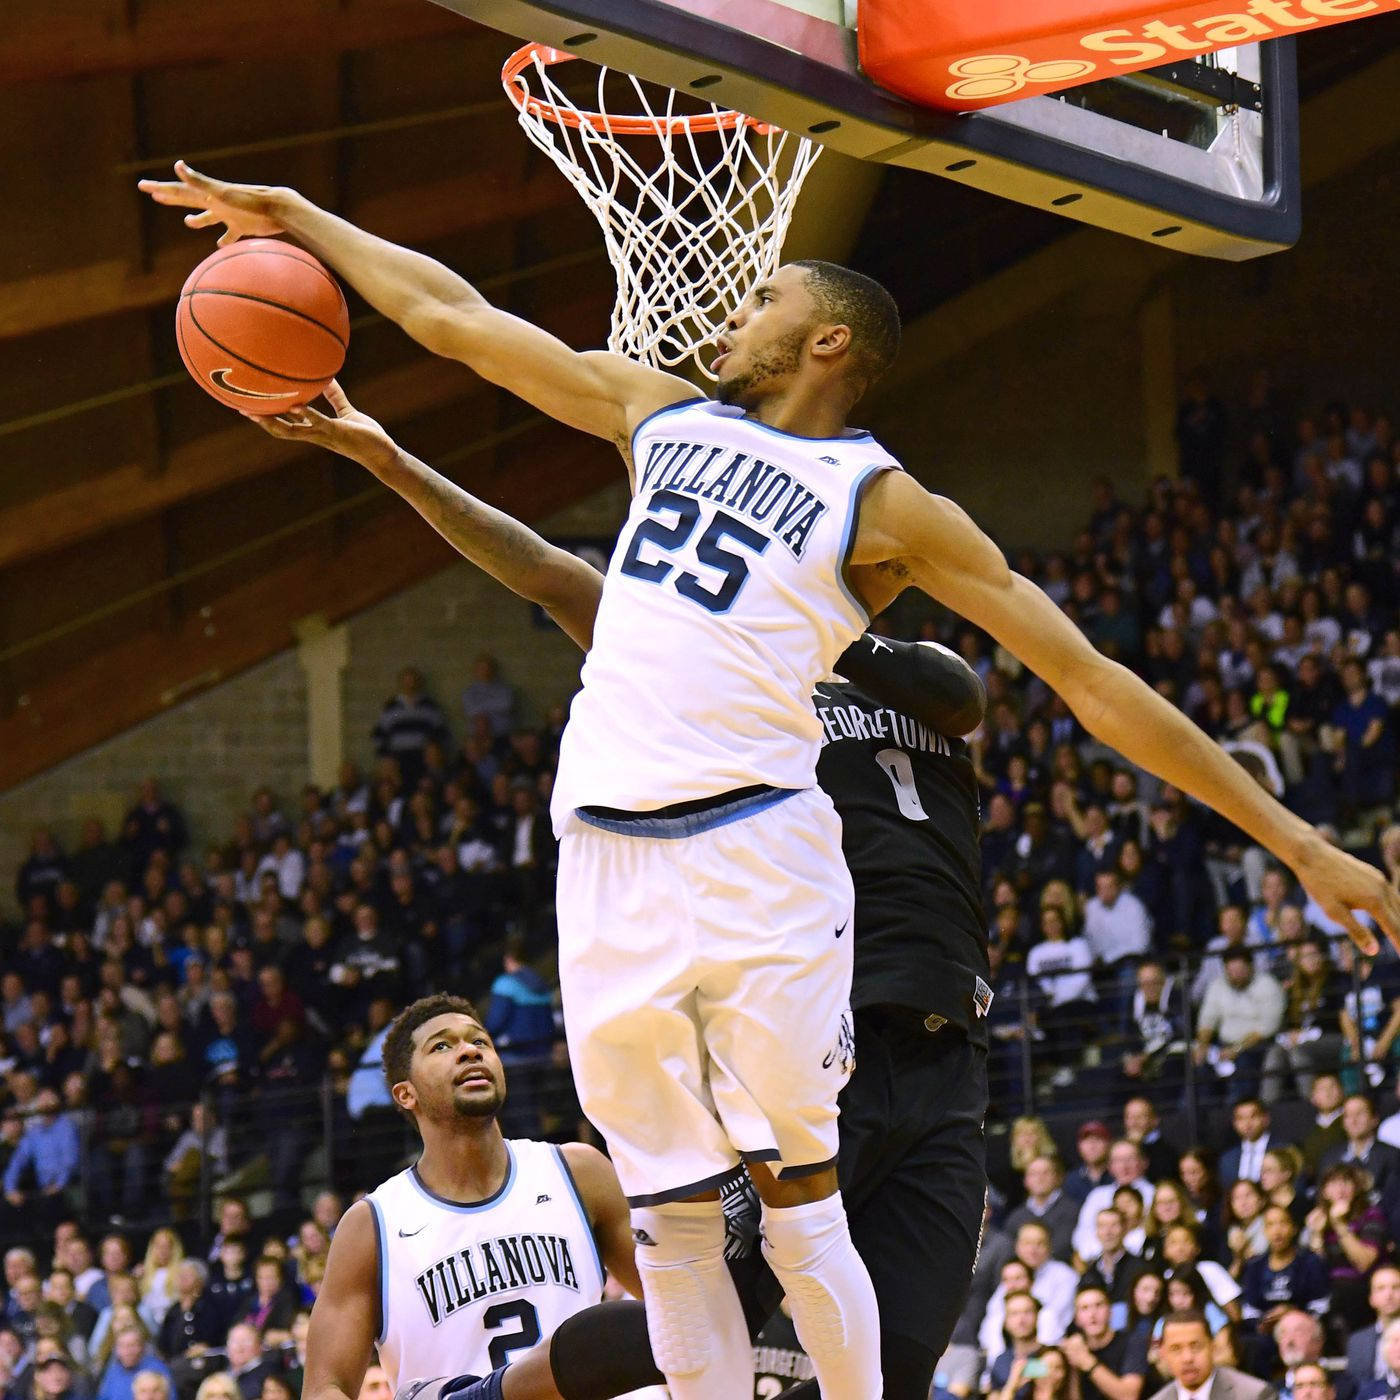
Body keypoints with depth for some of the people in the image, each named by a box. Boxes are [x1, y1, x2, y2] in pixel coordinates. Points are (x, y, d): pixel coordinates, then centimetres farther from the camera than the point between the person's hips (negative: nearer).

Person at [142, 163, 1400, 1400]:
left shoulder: (884, 504, 1)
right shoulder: (666, 414, 18)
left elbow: (1092, 682, -1)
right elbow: (450, 316, 25)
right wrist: (298, 218, 23)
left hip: (754, 849, -5)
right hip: (607, 865, 5)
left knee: (798, 1202, -6)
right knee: (671, 1222, 4)